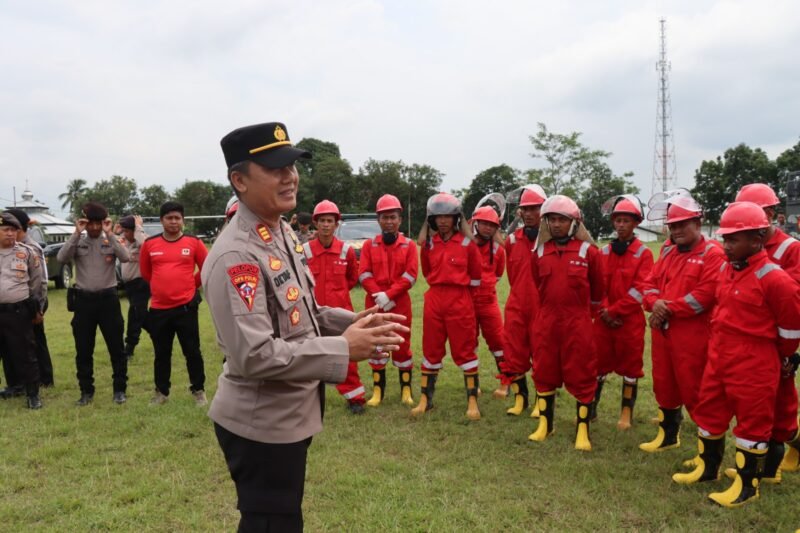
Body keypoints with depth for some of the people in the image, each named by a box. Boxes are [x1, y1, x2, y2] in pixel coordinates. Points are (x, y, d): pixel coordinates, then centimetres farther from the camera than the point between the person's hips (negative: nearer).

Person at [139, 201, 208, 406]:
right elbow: (145, 272, 15)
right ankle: (161, 392, 28)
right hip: (159, 308, 2)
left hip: (186, 306, -2)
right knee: (161, 353, 13)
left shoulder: (194, 242, -3)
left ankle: (198, 390, 19)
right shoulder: (150, 244, 1)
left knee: (192, 351, 5)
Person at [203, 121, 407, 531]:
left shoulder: (284, 234, 5)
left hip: (289, 414, 9)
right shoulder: (235, 256, -25)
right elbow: (253, 355, -30)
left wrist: (352, 322, -2)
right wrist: (342, 349, -27)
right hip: (261, 424, -9)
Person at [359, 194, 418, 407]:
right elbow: (364, 274, -2)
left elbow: (410, 276, -6)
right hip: (374, 303, 2)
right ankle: (378, 390, 16)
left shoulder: (409, 245, 3)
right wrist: (379, 295, -15)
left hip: (400, 303, -1)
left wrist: (388, 295, -15)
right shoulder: (369, 245, 6)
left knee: (402, 345, 3)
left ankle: (406, 389, 13)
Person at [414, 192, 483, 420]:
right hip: (434, 301, 3)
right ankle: (425, 399, 21)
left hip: (461, 303, -3)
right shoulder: (428, 244, 4)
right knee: (431, 351, 11)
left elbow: (475, 275, 6)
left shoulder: (467, 243, -4)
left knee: (465, 351, 2)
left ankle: (473, 401, 11)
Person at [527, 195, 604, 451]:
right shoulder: (540, 251, 4)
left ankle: (583, 430, 16)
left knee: (581, 375, 4)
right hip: (545, 322, 3)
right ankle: (544, 424, 27)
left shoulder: (588, 251, -4)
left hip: (577, 324, -3)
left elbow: (597, 288, 7)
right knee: (544, 373, 11)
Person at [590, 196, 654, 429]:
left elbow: (640, 289, -11)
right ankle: (590, 409, 18)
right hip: (604, 319, 3)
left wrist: (615, 310, -14)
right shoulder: (604, 251, 8)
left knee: (630, 367, 7)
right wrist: (605, 310, -9)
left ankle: (626, 413, 19)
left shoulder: (644, 253, -4)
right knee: (598, 364, 8)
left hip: (630, 320, -3)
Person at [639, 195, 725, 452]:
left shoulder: (713, 254, -9)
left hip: (692, 335, -7)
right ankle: (668, 435, 33)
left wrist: (669, 309, -17)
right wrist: (655, 303, -11)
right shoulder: (668, 252, 15)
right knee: (664, 385, 17)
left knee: (694, 390, -1)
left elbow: (705, 294, -19)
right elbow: (650, 283, 11)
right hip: (662, 331, 8)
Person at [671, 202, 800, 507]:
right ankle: (708, 467, 36)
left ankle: (747, 486, 22)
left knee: (752, 423, 7)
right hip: (718, 356, 8)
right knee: (709, 412, 17)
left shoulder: (773, 278, -19)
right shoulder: (726, 269, 4)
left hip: (753, 365, -8)